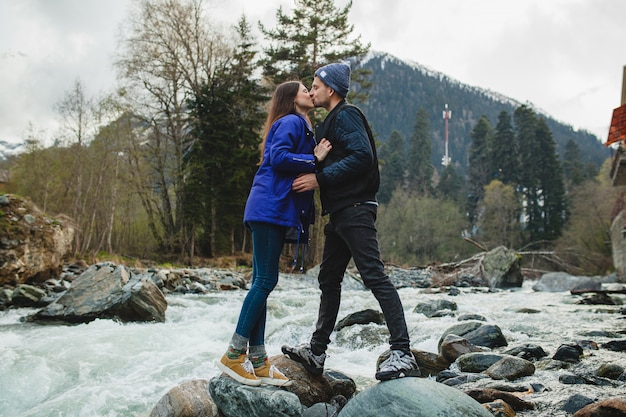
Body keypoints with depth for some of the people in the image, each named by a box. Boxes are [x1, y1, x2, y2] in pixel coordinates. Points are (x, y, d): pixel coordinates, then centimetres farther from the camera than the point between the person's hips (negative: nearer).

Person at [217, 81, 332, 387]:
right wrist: (314, 159, -11)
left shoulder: (301, 126, 26)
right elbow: (278, 157, -17)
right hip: (270, 208, -10)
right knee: (265, 281, -11)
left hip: (273, 211, 10)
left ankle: (257, 361, 9)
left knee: (262, 282, 6)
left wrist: (317, 157, 8)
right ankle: (233, 355, -6)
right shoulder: (291, 122, -3)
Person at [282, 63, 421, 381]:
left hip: (355, 210, -11)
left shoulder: (346, 116, -6)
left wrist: (319, 179, -19)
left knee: (374, 277, -14)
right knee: (328, 281, 13)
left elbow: (362, 156, -20)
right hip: (340, 213, 11)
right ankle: (316, 352, 22)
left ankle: (402, 354, -12)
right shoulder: (330, 122, 24)